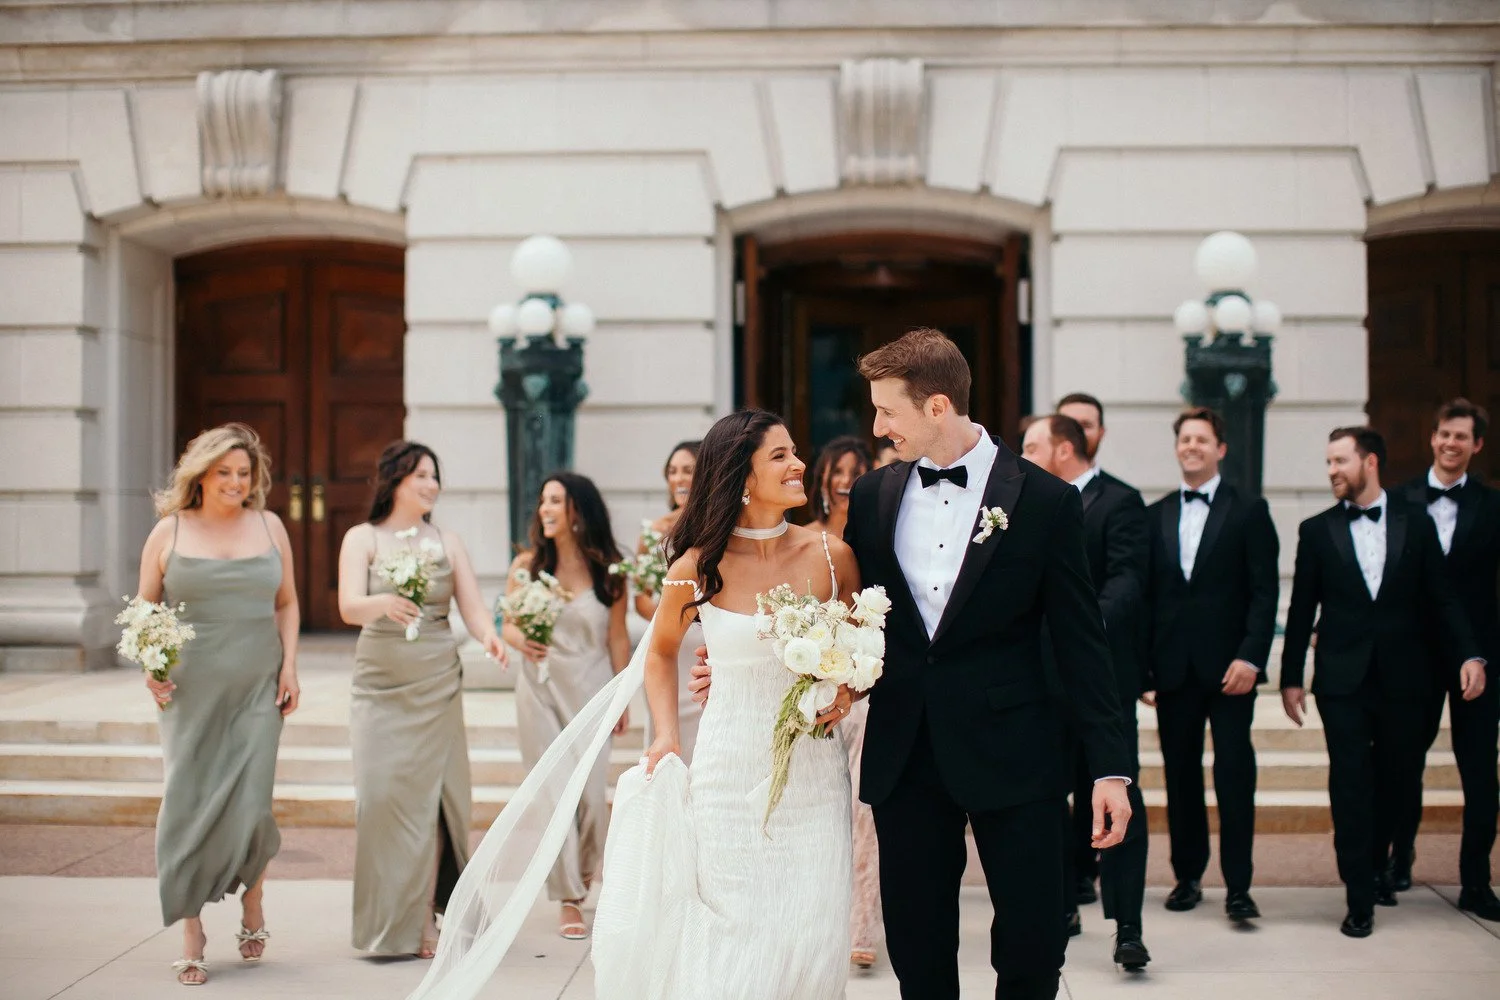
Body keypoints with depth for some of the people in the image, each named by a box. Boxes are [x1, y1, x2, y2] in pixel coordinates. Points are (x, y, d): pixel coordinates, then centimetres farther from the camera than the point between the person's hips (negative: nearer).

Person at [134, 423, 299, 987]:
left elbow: (287, 605, 14)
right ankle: (192, 941, 10)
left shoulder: (269, 527, 9)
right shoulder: (169, 531, 3)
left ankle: (253, 905, 24)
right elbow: (143, 609, 7)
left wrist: (289, 665, 3)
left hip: (256, 688, 1)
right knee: (188, 808, 0)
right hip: (190, 692, 0)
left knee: (249, 807, -6)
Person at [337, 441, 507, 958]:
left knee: (429, 794, 0)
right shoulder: (363, 538, 3)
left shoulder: (448, 543, 9)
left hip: (438, 686, 1)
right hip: (380, 684, -1)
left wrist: (489, 635, -22)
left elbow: (472, 605, 1)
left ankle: (424, 919, 8)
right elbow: (349, 607, -10)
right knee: (382, 794, -5)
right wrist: (385, 603, -33)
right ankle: (387, 919, 9)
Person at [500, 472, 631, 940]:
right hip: (541, 689, 0)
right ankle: (568, 899, 8)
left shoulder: (607, 571, -3)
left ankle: (587, 867, 30)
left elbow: (617, 638, 3)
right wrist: (520, 640, -16)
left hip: (591, 688, 0)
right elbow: (508, 624, 7)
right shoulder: (527, 565, -1)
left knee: (591, 792, -2)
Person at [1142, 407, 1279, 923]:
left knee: (1234, 773, -6)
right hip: (1173, 668, 3)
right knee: (1180, 776, 8)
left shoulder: (1248, 511, 3)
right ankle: (1187, 876, 17)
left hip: (1227, 666, -3)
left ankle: (1238, 886, -3)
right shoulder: (1155, 516, 12)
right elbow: (1145, 595, 11)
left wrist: (1250, 657, -14)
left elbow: (1264, 591, -3)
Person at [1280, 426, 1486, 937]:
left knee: (1397, 779, 10)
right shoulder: (1317, 530, 4)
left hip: (1402, 678, 1)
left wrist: (1468, 655, -9)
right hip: (1343, 679, -1)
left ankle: (1376, 864, 36)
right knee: (1351, 785, -4)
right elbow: (1301, 609, 5)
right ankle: (1360, 896, 2)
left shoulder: (1416, 524, 5)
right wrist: (1290, 677, 2)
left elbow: (1441, 600, 4)